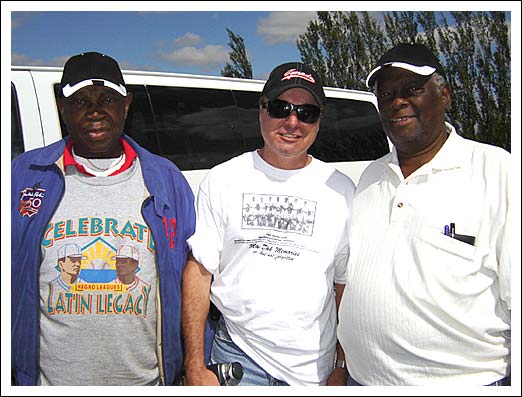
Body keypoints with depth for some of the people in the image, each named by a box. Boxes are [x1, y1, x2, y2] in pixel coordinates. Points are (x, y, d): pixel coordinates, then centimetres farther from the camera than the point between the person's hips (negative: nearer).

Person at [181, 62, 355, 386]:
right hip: (236, 354, -1)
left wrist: (343, 367, 1)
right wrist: (195, 367, -7)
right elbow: (200, 271, -4)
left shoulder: (341, 189, -1)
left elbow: (347, 285, 2)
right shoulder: (222, 180, -4)